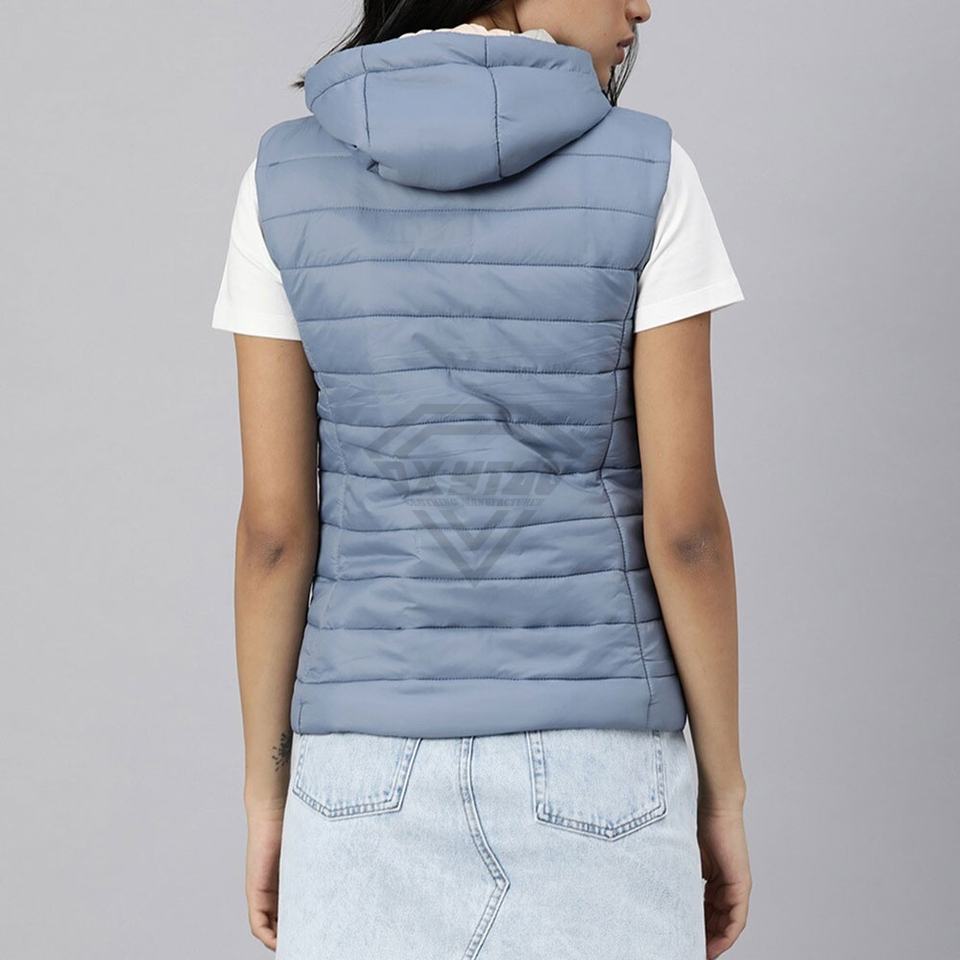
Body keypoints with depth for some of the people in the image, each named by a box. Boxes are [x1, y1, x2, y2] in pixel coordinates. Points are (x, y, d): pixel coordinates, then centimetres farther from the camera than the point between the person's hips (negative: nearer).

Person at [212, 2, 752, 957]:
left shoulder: (287, 175, -3)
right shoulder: (645, 171, -9)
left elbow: (274, 524, -3)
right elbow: (684, 521, -9)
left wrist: (266, 793, 7)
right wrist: (722, 791, 2)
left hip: (381, 763, 2)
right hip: (589, 760, -1)